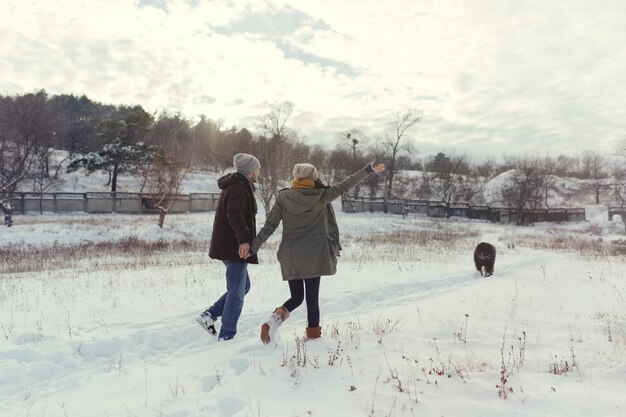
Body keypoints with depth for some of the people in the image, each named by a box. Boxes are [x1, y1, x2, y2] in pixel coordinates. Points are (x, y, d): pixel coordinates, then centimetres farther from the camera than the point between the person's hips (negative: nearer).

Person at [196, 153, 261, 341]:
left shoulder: (233, 186, 19)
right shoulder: (238, 188, -15)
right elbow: (234, 215, -30)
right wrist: (244, 238, -40)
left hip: (228, 246, 10)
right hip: (235, 247, -10)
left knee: (243, 286, 19)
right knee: (236, 292, -1)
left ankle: (209, 315, 17)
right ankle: (226, 336, 8)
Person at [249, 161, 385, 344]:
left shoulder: (283, 198, -1)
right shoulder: (320, 197, -4)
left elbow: (269, 226, -3)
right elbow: (345, 186, 3)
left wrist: (252, 247, 2)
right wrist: (368, 170, 10)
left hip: (290, 257, 2)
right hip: (314, 256, -2)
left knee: (296, 297, 15)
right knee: (312, 298, 8)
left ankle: (276, 318, -10)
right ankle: (313, 333, 12)